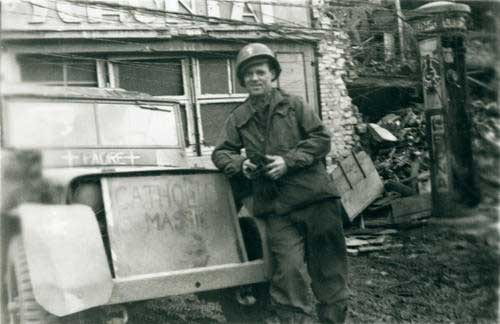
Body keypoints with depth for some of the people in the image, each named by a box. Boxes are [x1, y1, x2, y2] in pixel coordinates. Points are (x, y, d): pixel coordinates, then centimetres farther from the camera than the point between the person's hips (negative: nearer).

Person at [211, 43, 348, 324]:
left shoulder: (294, 105, 6)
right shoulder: (238, 118, 12)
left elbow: (322, 139, 0)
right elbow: (221, 153, 15)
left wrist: (288, 161, -12)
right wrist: (240, 164, -6)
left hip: (316, 198, -1)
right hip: (278, 210, 1)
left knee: (329, 269, 6)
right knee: (289, 272, -8)